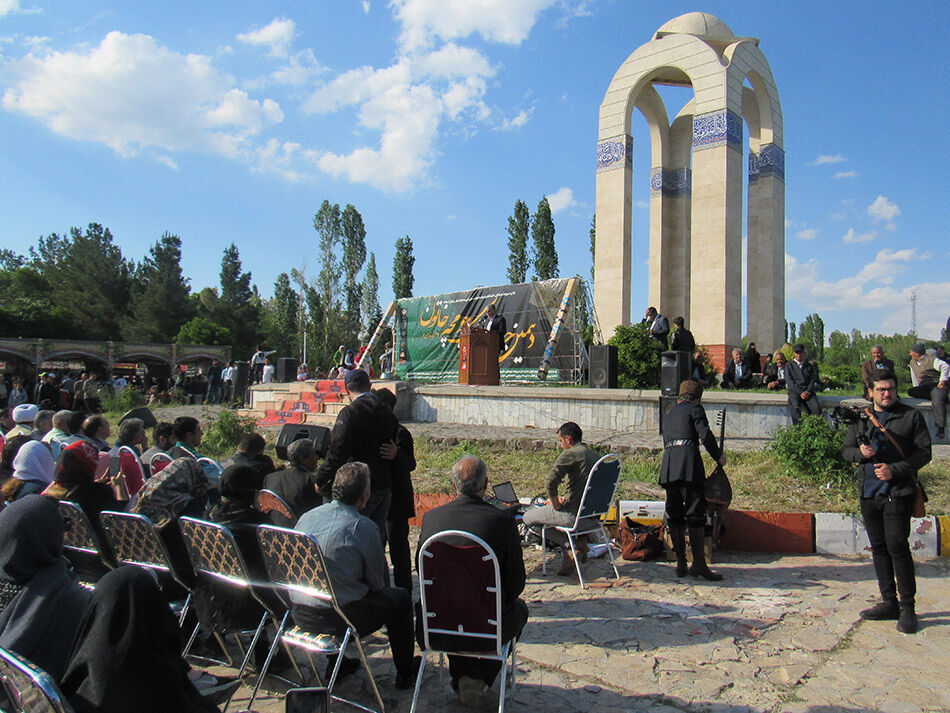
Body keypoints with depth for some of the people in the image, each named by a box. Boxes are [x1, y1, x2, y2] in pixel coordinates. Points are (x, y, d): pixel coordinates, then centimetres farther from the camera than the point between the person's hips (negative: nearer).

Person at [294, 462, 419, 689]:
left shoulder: (306, 517, 2)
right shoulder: (363, 527, -16)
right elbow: (378, 583, -6)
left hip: (301, 615, 6)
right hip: (336, 618, -6)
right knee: (401, 598, 14)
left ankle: (335, 662, 41)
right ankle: (405, 674, 27)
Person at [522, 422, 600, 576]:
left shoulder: (569, 454, -15)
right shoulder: (596, 455, 11)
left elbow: (549, 482, -26)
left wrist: (556, 504, -11)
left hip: (574, 514, -9)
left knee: (528, 518, 7)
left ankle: (572, 543, -3)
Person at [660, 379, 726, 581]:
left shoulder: (668, 415, 27)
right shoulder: (695, 409, 7)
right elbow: (705, 436, -5)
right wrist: (718, 457, 8)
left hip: (667, 466, 6)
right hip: (689, 465, -6)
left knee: (674, 516, 9)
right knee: (695, 515, -4)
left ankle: (681, 563, 12)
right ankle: (699, 564, -6)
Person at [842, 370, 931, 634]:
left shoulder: (912, 416, 1)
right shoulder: (860, 419, 12)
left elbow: (924, 453, -3)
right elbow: (846, 450, 14)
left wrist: (894, 470, -14)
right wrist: (860, 452, -9)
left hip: (898, 491, -4)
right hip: (869, 492, 5)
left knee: (897, 546, -8)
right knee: (879, 548, 10)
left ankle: (907, 607, 4)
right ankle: (889, 602, 20)